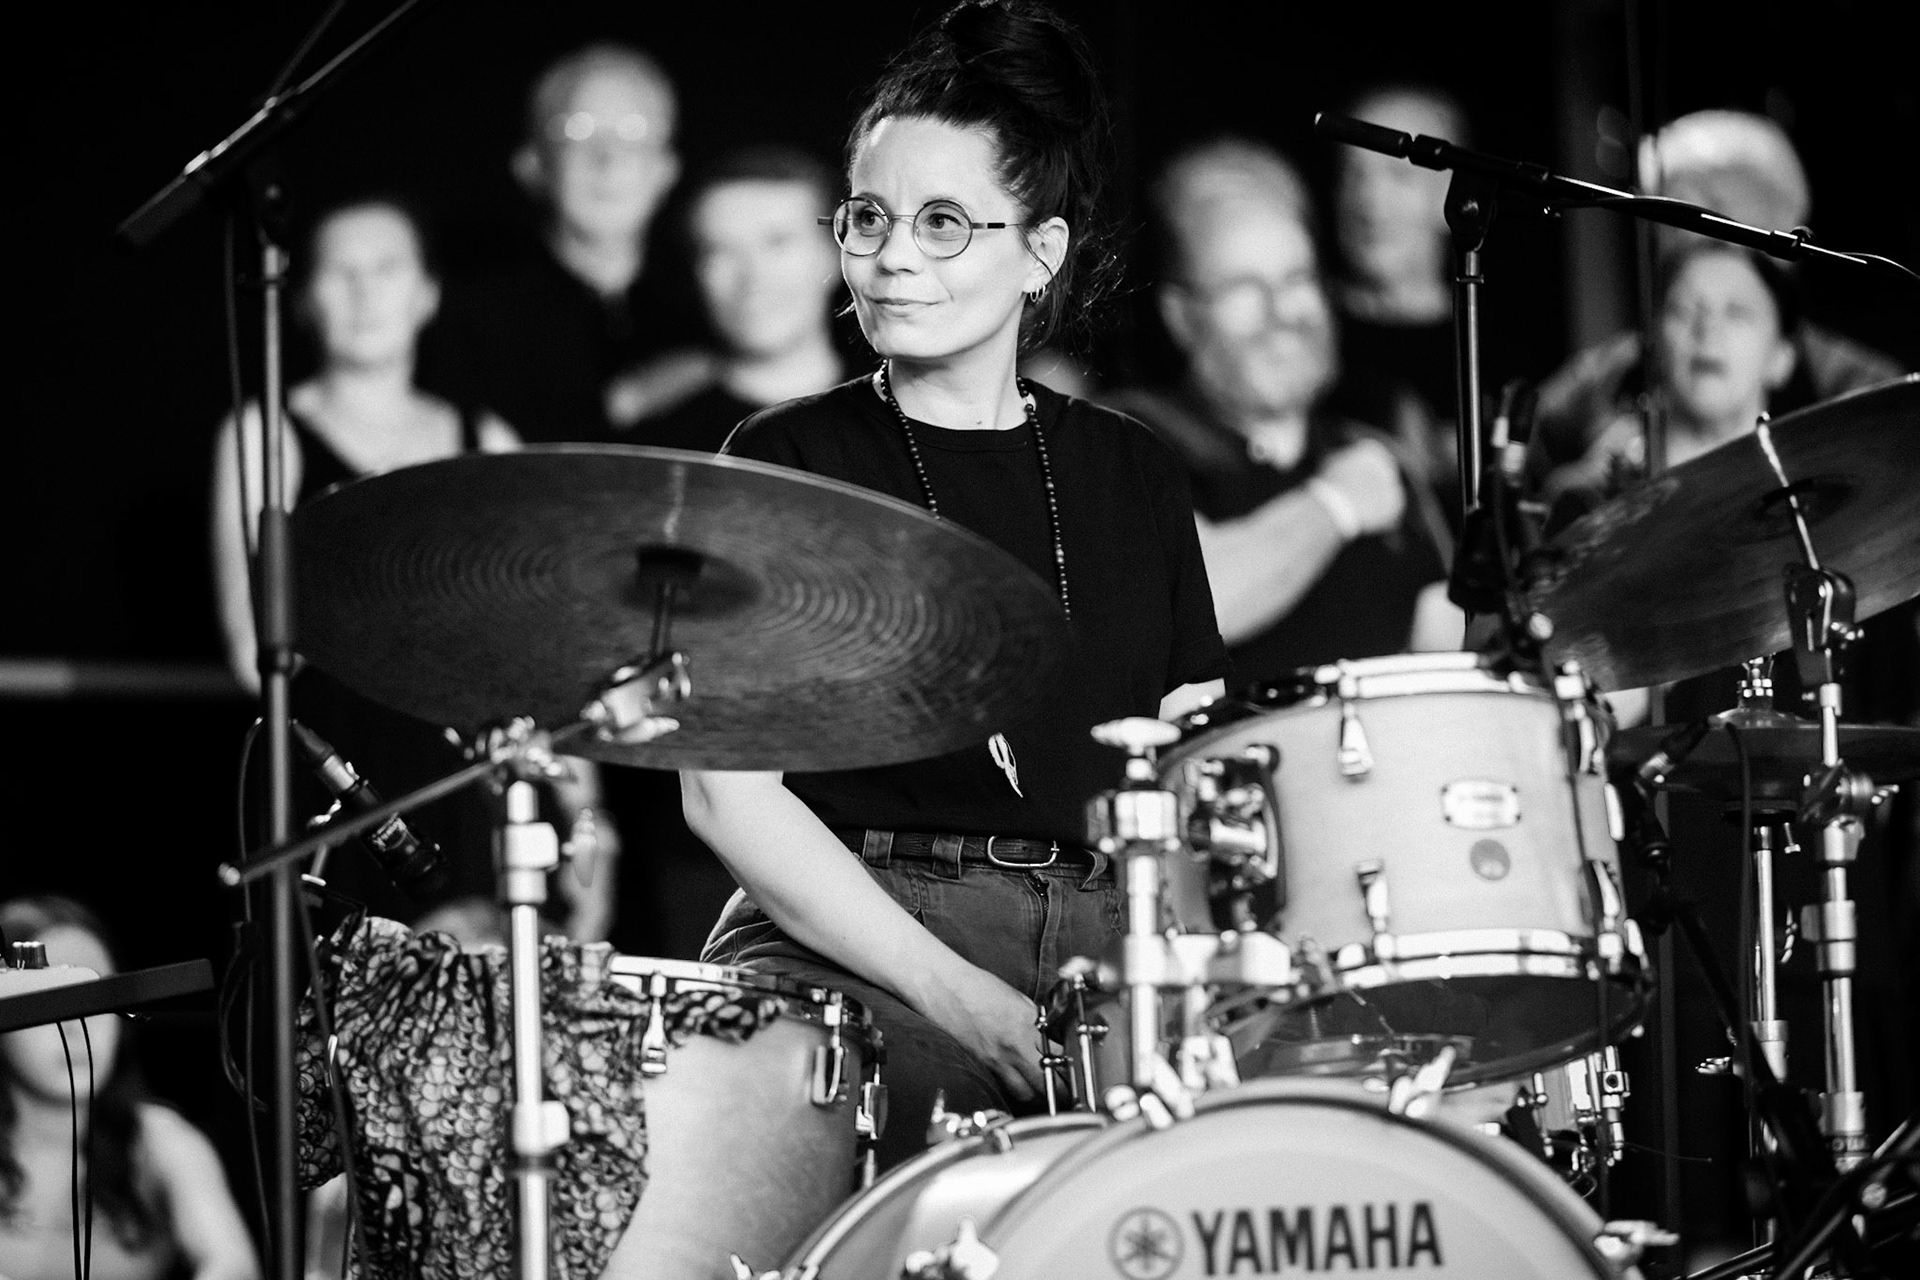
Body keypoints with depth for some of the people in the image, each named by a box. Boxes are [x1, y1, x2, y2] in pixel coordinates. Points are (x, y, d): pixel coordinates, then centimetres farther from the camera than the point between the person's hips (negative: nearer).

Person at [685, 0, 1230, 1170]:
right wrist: (955, 995, -15)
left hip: (1102, 936, 3)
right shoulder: (788, 462, 6)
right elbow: (731, 793, -3)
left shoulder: (1131, 478, 17)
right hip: (849, 940, -3)